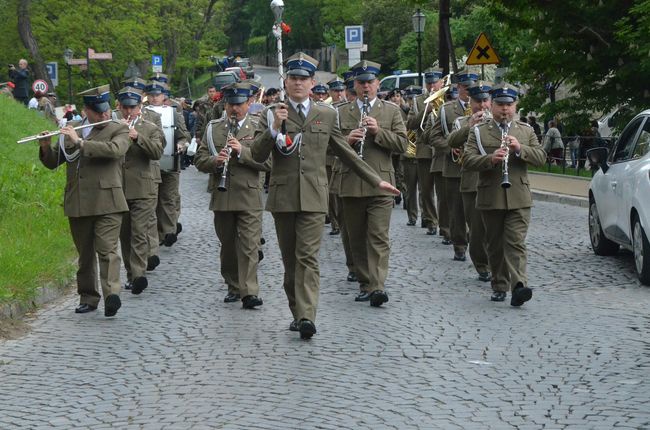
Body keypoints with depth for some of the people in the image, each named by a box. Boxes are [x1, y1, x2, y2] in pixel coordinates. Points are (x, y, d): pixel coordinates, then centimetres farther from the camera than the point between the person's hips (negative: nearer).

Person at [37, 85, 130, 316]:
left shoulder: (119, 130, 2)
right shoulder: (71, 131, 13)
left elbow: (115, 149, -20)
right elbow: (52, 162, 16)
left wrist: (80, 142, -21)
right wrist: (46, 147, -6)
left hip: (107, 203, -4)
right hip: (78, 204, 4)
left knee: (107, 250, -15)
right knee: (85, 254, 10)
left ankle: (111, 295, -25)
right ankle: (88, 298, 17)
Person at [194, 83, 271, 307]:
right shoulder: (213, 128, 9)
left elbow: (267, 162, -6)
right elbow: (199, 159, 7)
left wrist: (243, 151, -18)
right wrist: (215, 161, -15)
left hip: (249, 198, -3)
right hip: (221, 197, 3)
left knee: (249, 246, -9)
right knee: (227, 245, 11)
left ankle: (249, 292, -12)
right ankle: (234, 287, 24)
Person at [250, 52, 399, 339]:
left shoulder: (326, 115, 10)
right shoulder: (271, 115, 6)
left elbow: (346, 153, 17)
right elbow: (257, 155, -1)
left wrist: (376, 181, 18)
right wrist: (274, 129, -16)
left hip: (313, 197, -1)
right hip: (283, 196, 1)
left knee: (308, 257, -12)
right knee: (290, 259, 8)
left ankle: (306, 316, -21)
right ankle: (297, 312, 19)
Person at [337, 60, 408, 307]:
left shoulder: (392, 111, 8)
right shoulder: (341, 113, 11)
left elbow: (402, 144, 1)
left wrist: (378, 131, -12)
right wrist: (347, 140, -11)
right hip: (351, 184, 2)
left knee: (378, 237, -11)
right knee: (357, 239, 7)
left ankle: (378, 286, -18)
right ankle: (364, 284, 17)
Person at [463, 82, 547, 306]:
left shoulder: (526, 131, 12)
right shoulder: (478, 132, 6)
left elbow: (541, 157, 5)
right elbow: (467, 161, -4)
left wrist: (520, 149, -13)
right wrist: (491, 159, -22)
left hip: (519, 199, 0)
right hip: (490, 199, 0)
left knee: (516, 243, -11)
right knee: (495, 245, 8)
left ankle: (519, 286, -22)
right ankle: (499, 286, 18)